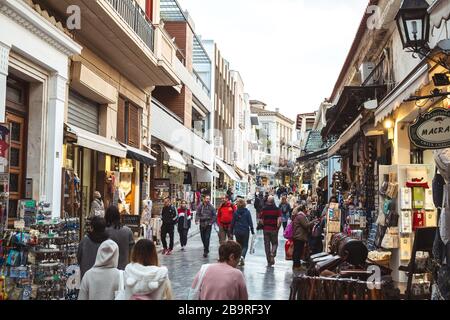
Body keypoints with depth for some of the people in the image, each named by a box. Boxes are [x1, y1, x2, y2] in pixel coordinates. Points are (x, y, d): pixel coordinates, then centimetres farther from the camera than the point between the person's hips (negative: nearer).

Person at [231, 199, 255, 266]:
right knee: (245, 245, 7)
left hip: (237, 231, 2)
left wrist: (231, 231, 11)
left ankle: (239, 260, 14)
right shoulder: (247, 212, -7)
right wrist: (252, 231, 1)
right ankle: (242, 256, -18)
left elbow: (233, 222, 3)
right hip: (245, 231, -2)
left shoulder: (236, 212, -2)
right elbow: (250, 222, -6)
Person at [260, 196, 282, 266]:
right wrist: (278, 228, 1)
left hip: (266, 229, 1)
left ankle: (269, 261, 9)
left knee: (267, 245, 8)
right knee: (274, 243, 14)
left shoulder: (264, 209, 1)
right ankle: (272, 255, -13)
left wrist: (264, 226, 12)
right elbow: (279, 220, -12)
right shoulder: (277, 209, -4)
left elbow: (261, 220, -3)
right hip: (274, 229, -1)